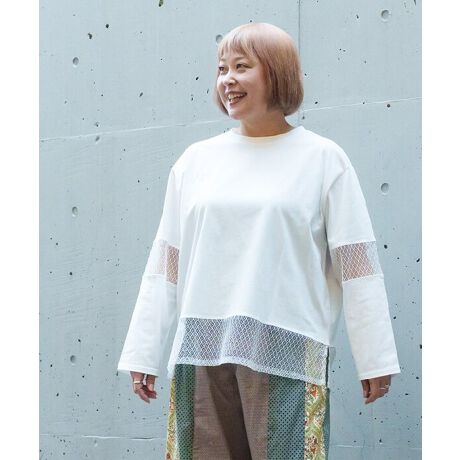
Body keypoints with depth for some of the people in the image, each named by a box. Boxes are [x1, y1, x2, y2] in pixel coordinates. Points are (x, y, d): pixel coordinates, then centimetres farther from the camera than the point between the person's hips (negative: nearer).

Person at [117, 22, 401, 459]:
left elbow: (356, 263, 0)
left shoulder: (323, 158, 3)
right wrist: (143, 354, 10)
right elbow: (165, 263, 13)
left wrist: (375, 359, -2)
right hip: (202, 348, 3)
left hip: (286, 351, -3)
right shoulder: (196, 160, 12)